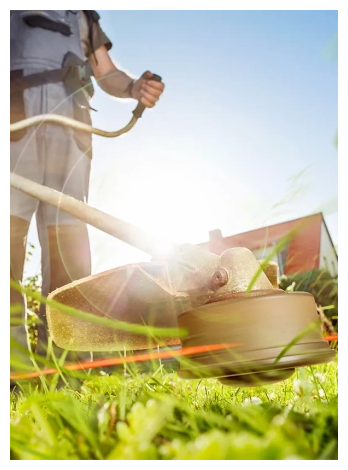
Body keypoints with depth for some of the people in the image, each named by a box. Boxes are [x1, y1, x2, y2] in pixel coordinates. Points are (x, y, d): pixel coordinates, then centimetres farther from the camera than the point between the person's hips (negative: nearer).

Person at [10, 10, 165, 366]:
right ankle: (12, 346, -22)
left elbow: (108, 75, 21)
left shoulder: (83, 16, 33)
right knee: (13, 220, -18)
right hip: (18, 106, -1)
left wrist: (135, 87, -1)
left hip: (69, 116, 2)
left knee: (67, 228, -10)